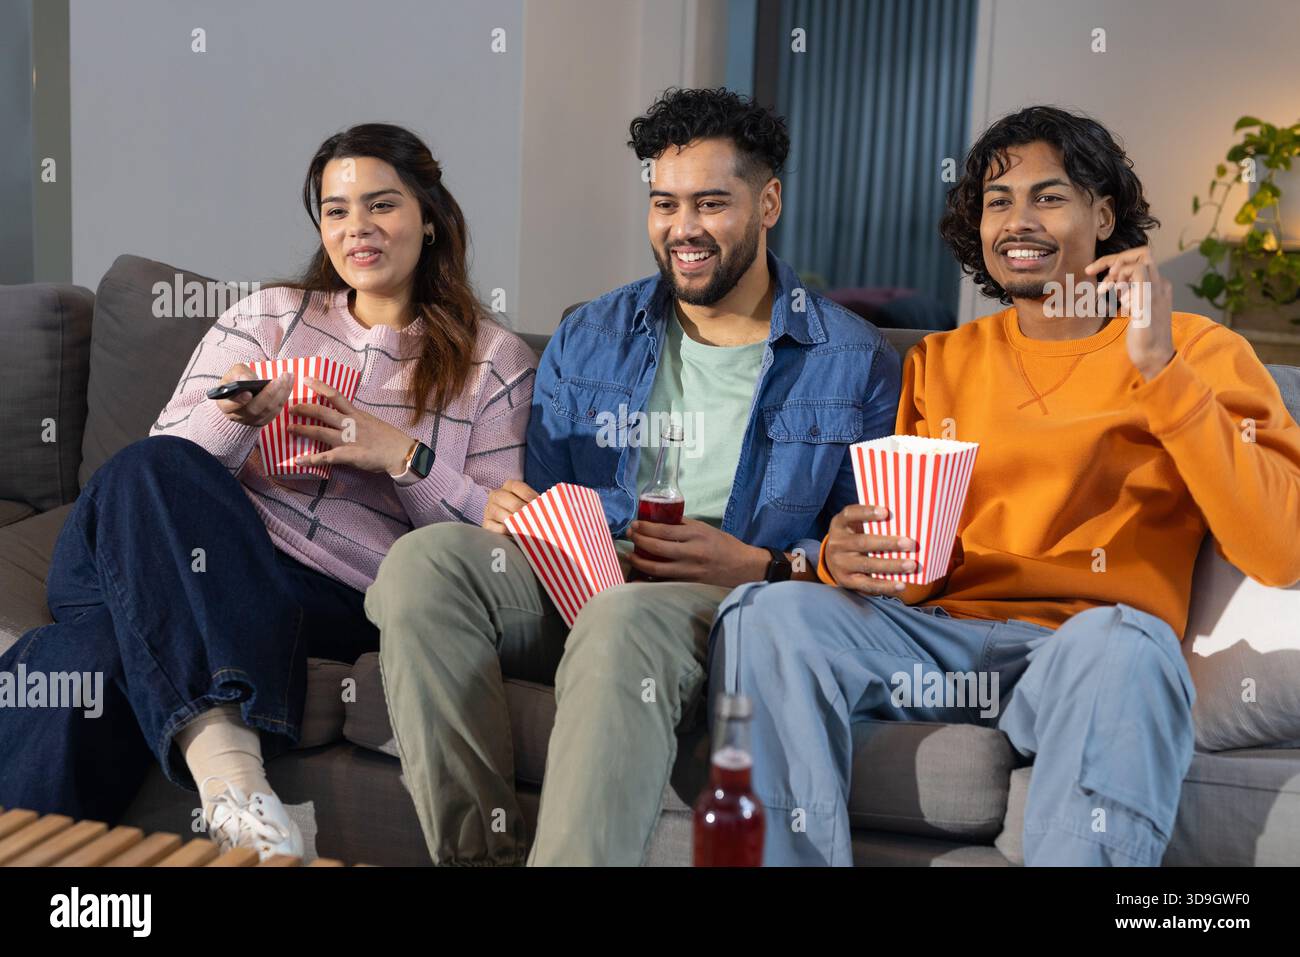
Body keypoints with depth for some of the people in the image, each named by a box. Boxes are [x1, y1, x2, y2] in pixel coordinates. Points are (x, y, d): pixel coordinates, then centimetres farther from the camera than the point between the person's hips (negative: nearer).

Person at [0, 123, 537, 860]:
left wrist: (405, 456, -9)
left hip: (341, 604, -3)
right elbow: (164, 467, 11)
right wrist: (231, 419, -12)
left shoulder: (495, 360, 14)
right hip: (203, 563, 3)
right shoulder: (268, 315, 21)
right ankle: (223, 758, -45)